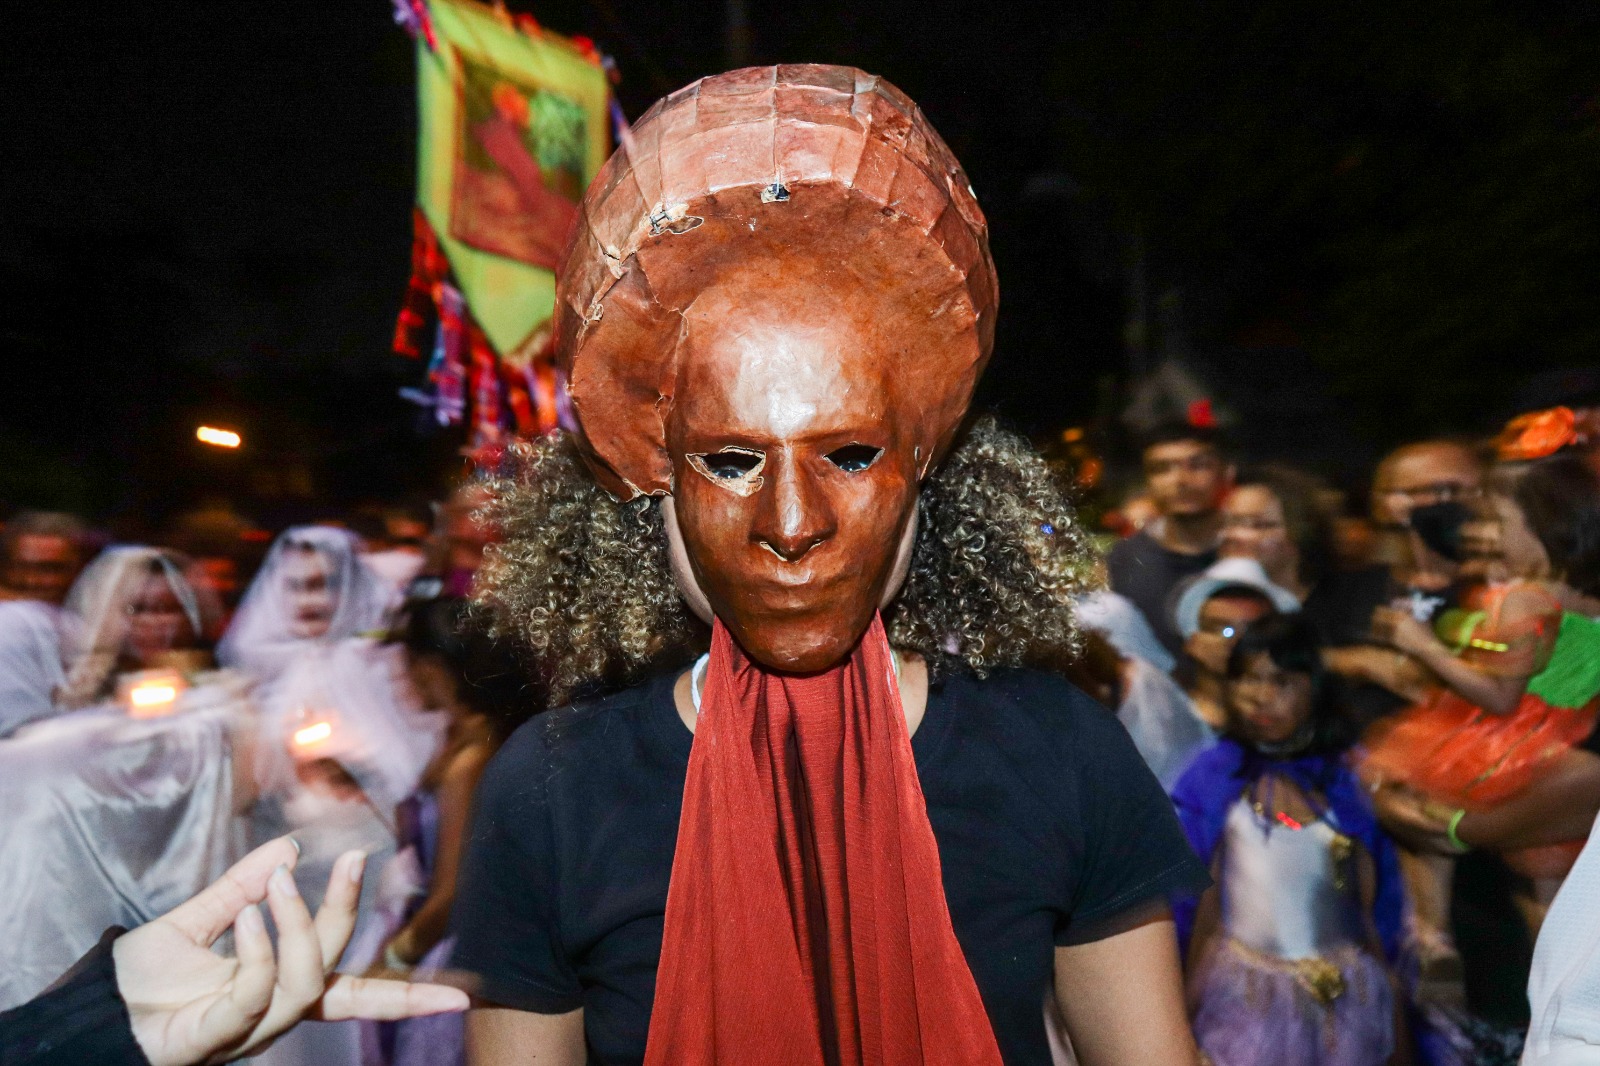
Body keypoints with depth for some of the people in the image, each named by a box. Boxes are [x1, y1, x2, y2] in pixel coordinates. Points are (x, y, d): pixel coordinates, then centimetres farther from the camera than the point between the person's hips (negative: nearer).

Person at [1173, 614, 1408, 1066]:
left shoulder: (1347, 781, 1)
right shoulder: (1215, 780, -6)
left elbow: (1372, 910, 7)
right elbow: (1203, 904, -3)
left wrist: (1394, 1012, 9)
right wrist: (1188, 1010, -1)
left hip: (1348, 997, 2)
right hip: (1248, 998, -2)